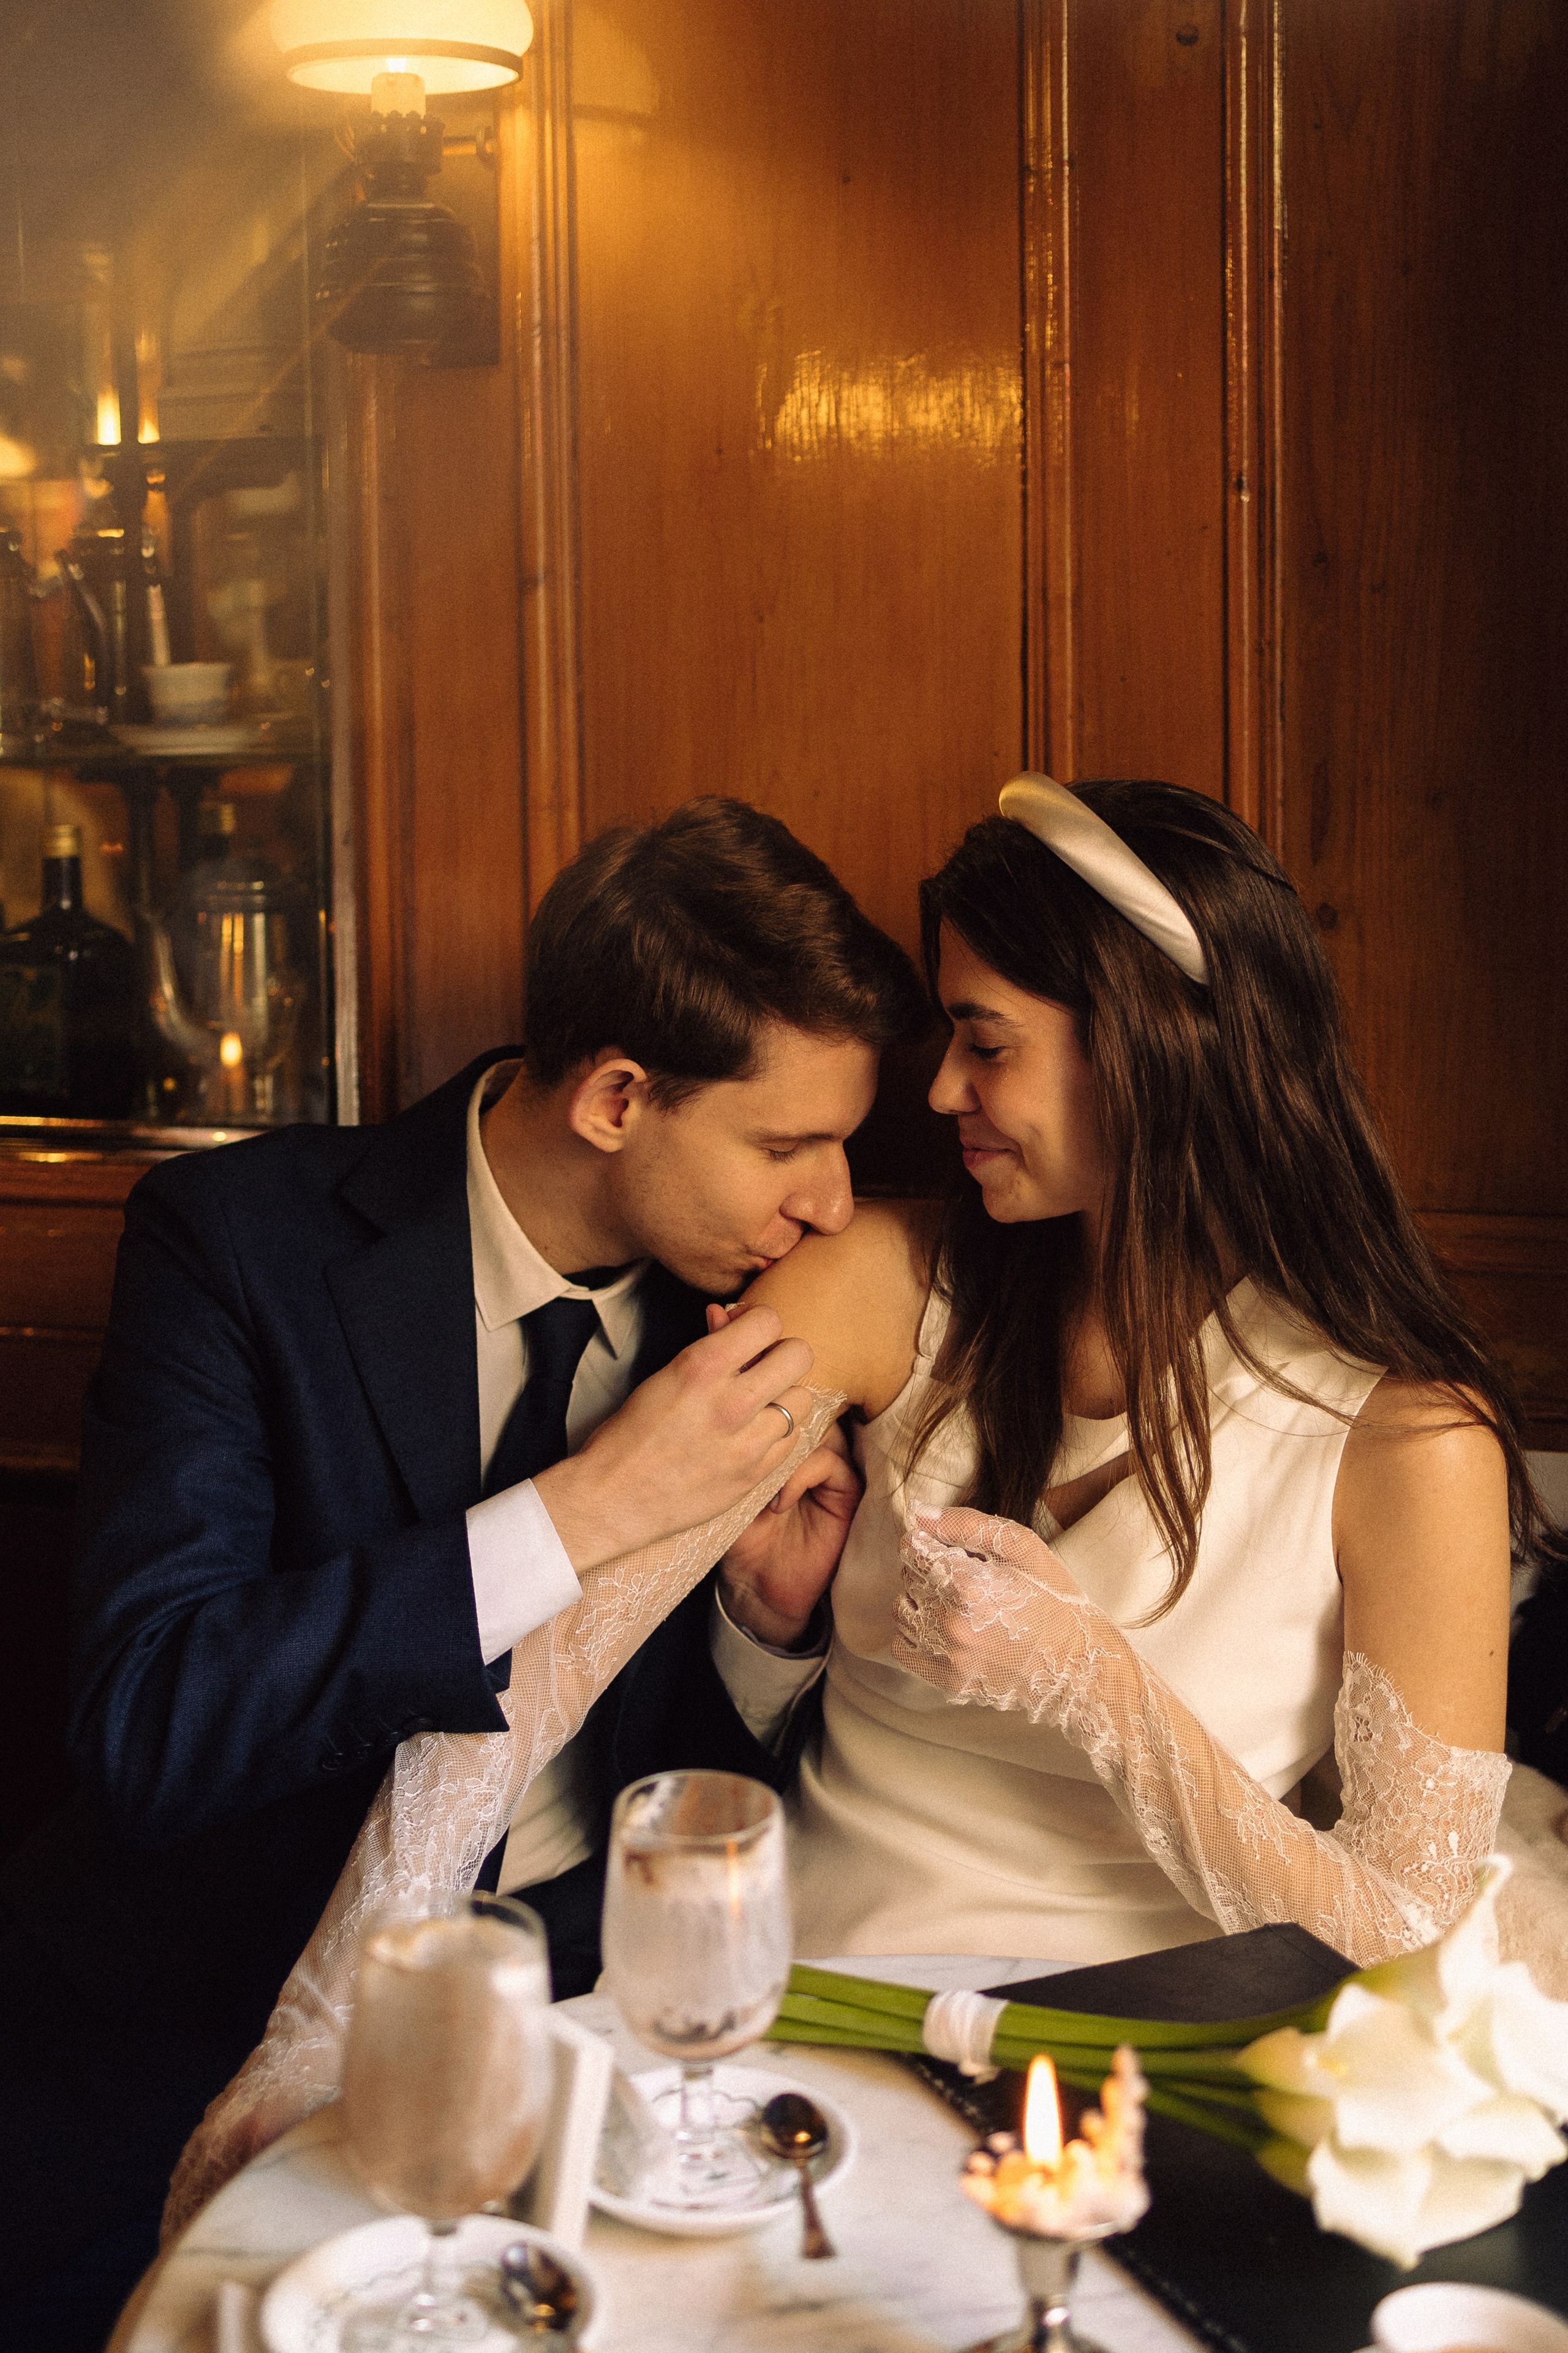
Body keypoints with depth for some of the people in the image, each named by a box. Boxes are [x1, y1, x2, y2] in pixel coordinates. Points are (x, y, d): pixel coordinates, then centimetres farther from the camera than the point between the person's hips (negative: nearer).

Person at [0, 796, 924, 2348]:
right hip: (226, 2011, -3)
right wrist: (585, 1508, -25)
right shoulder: (240, 1240, -10)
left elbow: (692, 1796, 11)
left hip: (585, 2002, 3)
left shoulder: (735, 1292, 2)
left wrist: (766, 1619, -11)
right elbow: (148, 1730, -23)